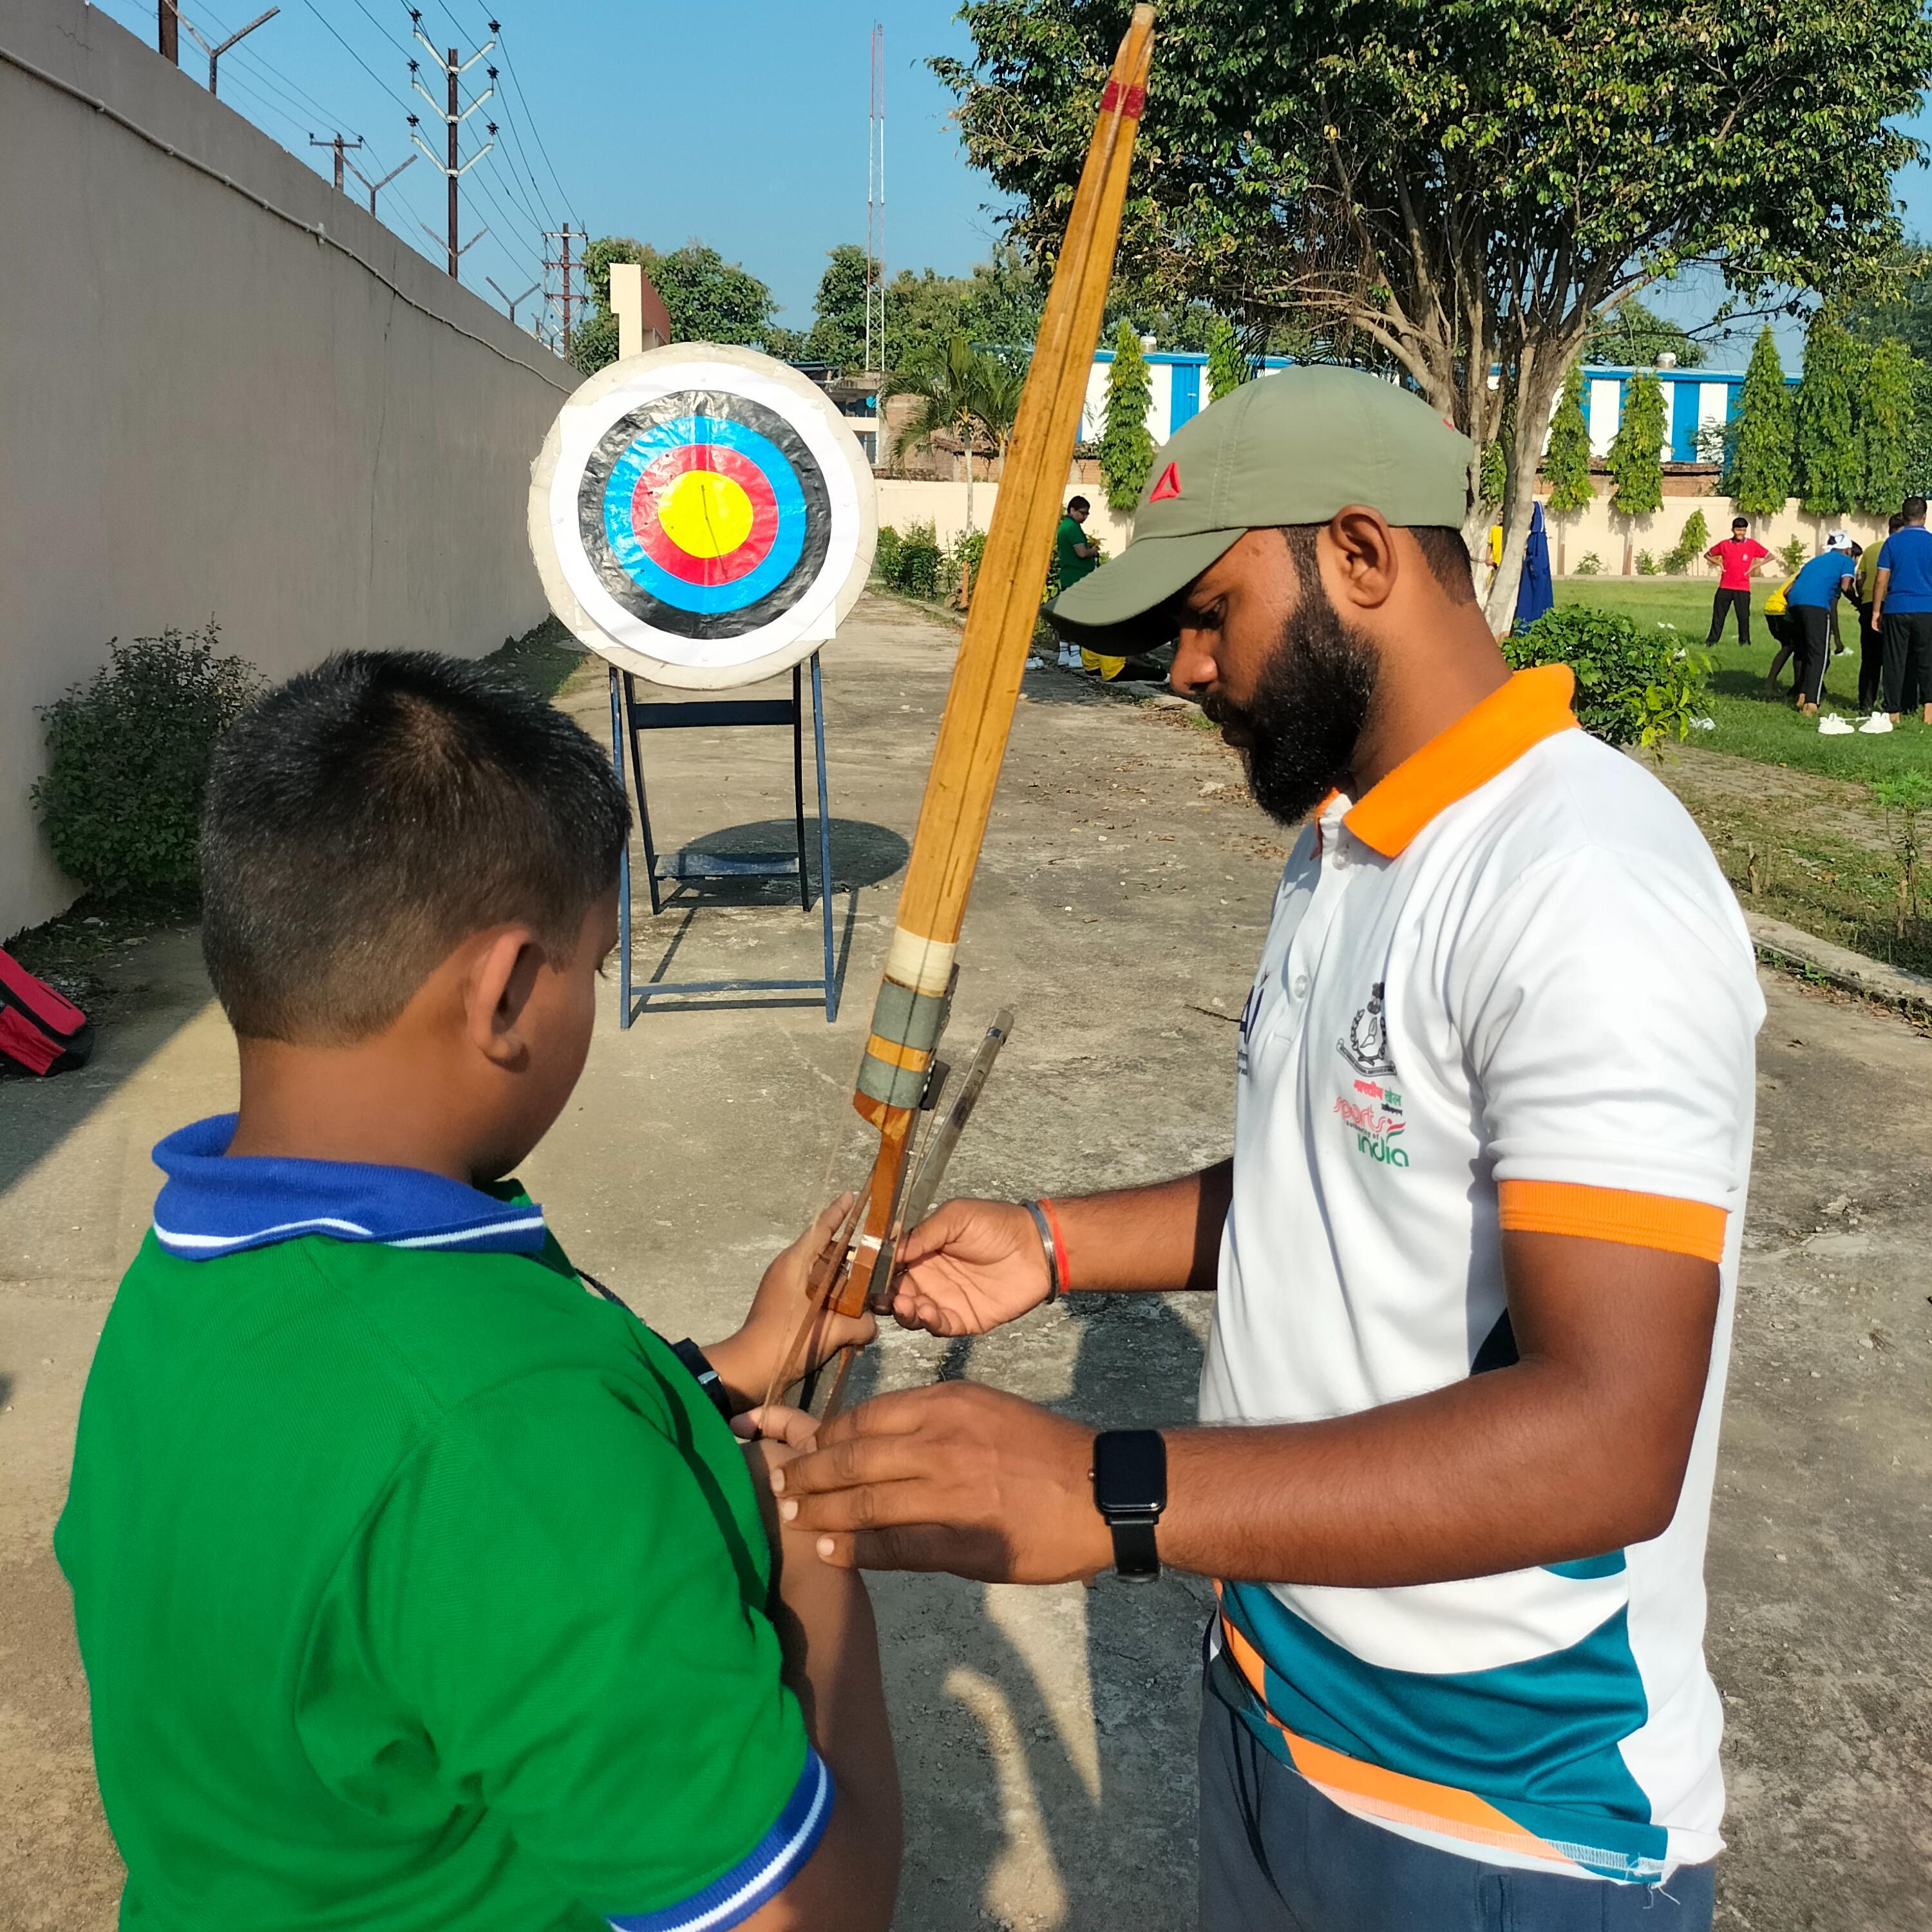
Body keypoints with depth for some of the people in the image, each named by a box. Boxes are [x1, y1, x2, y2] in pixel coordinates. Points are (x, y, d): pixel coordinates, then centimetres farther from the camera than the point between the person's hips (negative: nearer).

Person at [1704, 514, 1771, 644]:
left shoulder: (1752, 544, 0)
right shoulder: (1724, 545, 4)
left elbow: (1770, 556, 6)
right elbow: (1708, 555, 18)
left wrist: (1754, 566, -3)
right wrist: (1719, 564, 3)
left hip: (1743, 588, -1)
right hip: (1725, 587, 1)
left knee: (1743, 616, 0)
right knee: (1718, 615, 4)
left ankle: (1744, 642, 9)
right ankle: (1712, 641, 11)